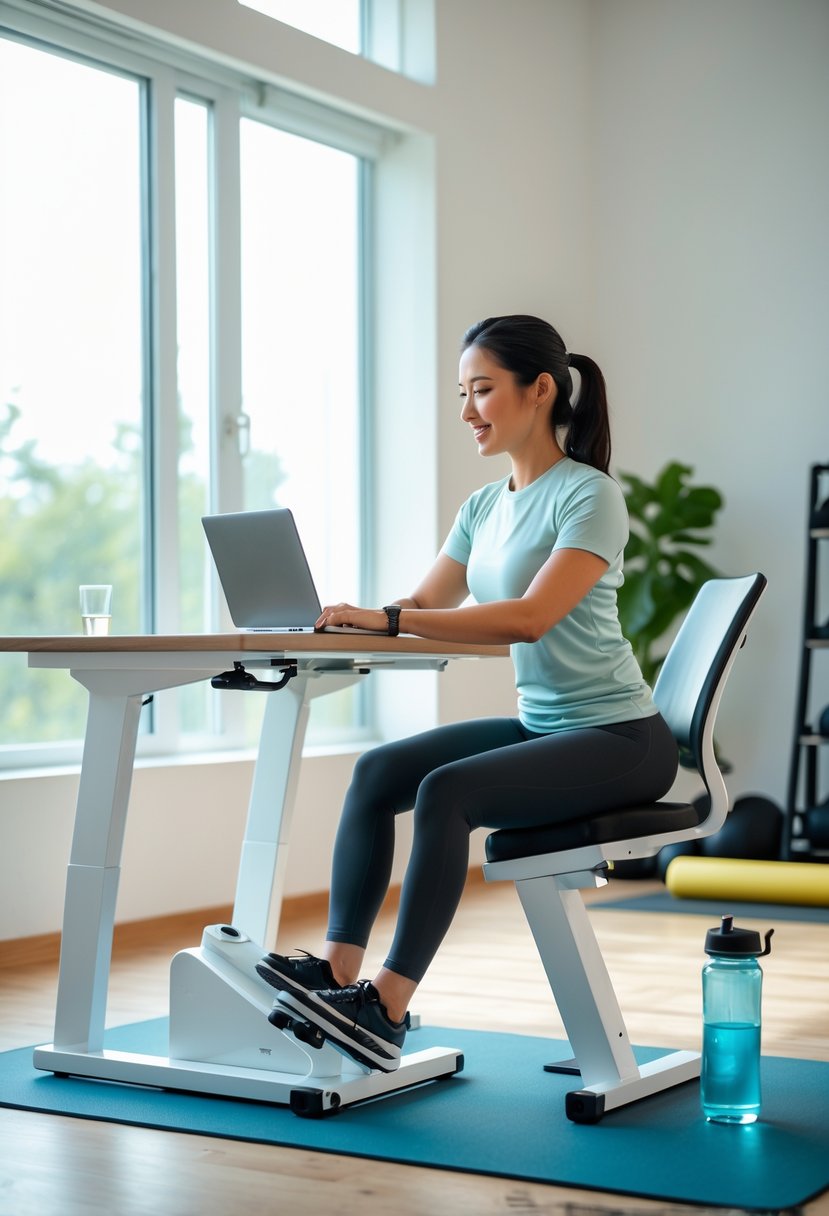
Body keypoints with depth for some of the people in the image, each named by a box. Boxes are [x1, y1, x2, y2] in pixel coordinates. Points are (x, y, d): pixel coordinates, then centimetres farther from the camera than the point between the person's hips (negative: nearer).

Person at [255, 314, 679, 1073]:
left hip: (618, 739, -8)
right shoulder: (485, 507, 11)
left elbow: (531, 617, -27)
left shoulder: (588, 495, -14)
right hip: (539, 724, 8)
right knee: (378, 771, -8)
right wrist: (347, 619, -12)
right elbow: (424, 605, 9)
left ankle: (389, 1007, -26)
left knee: (446, 789, -28)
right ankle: (339, 969, -12)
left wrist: (386, 619, -31)